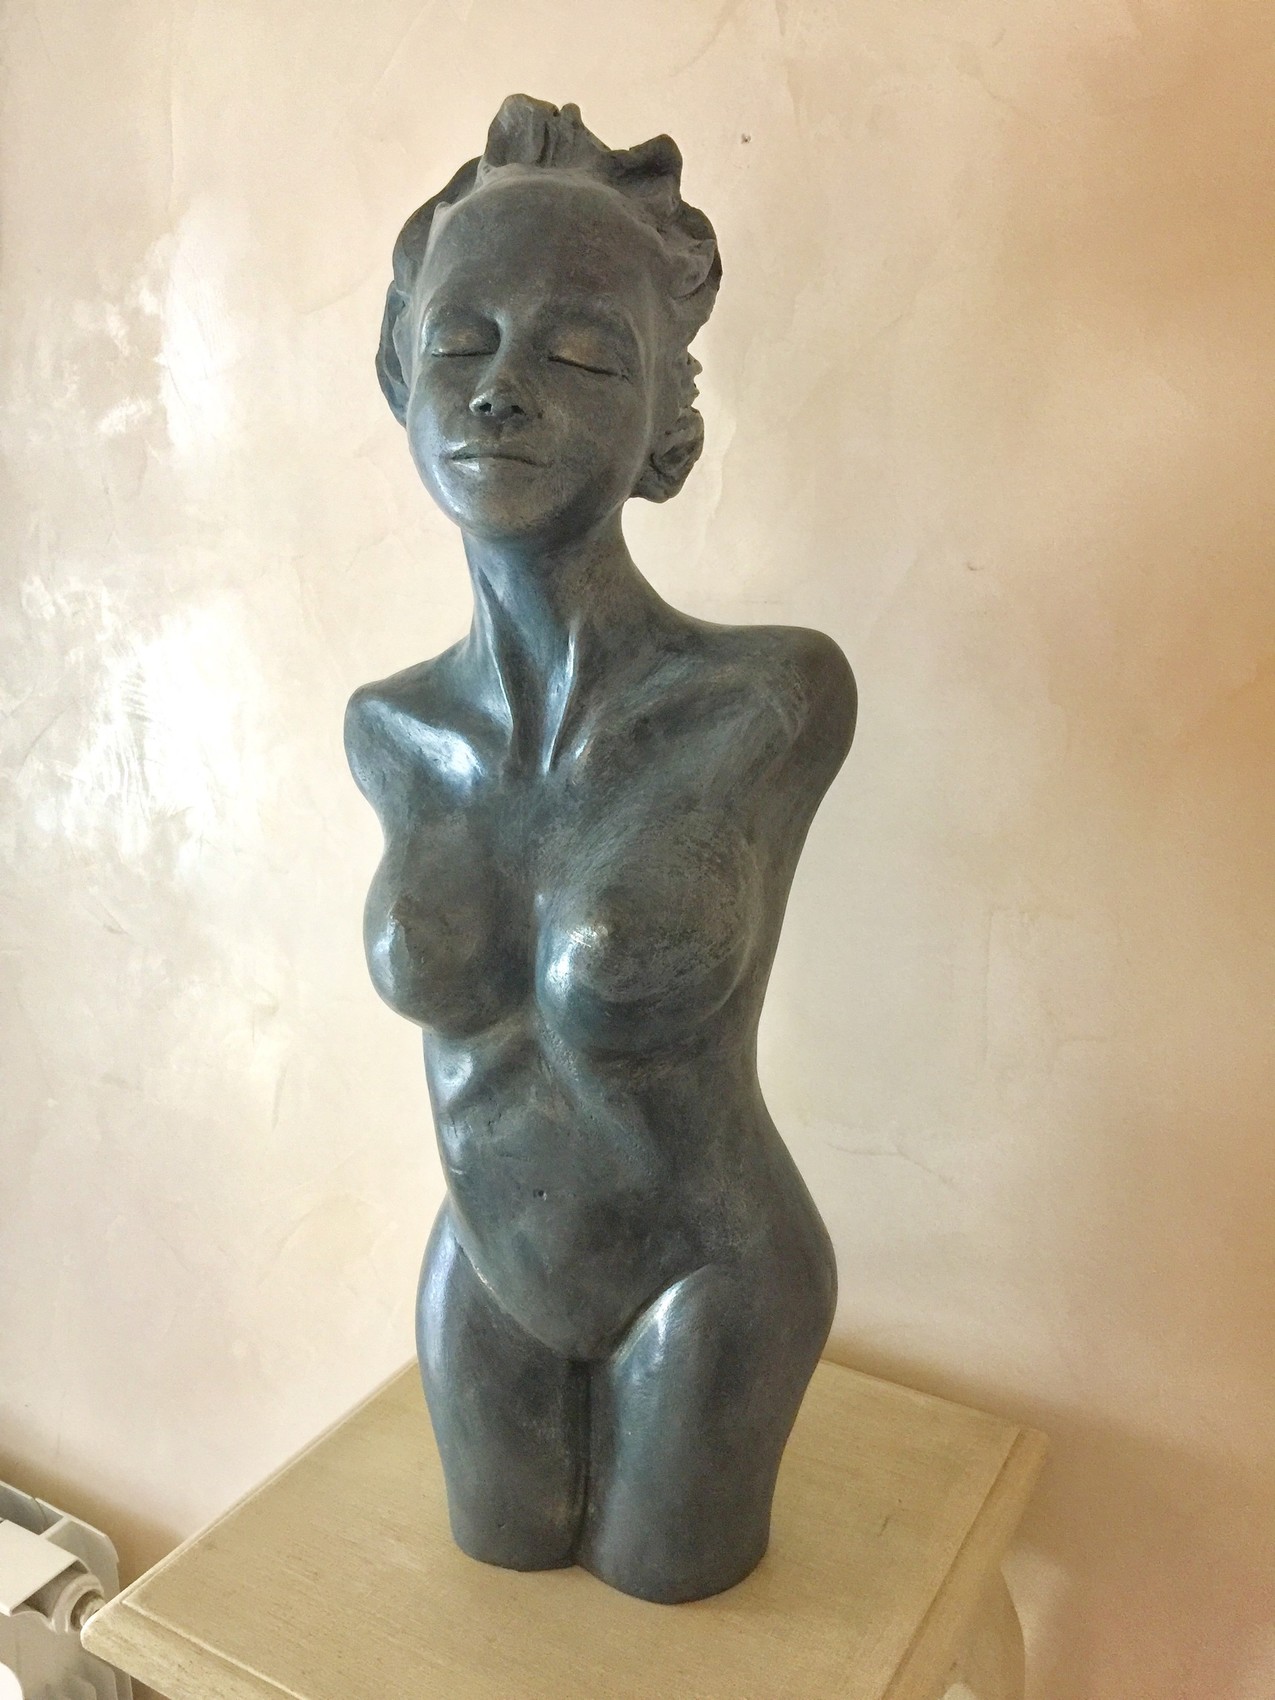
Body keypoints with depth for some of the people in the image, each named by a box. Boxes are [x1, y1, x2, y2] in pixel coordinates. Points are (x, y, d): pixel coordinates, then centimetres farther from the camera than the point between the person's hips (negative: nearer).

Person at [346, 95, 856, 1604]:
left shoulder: (783, 699, -28)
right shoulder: (391, 732, -13)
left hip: (704, 1278, -3)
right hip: (485, 1271, 4)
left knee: (663, 1584, 21)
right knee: (503, 1553, 26)